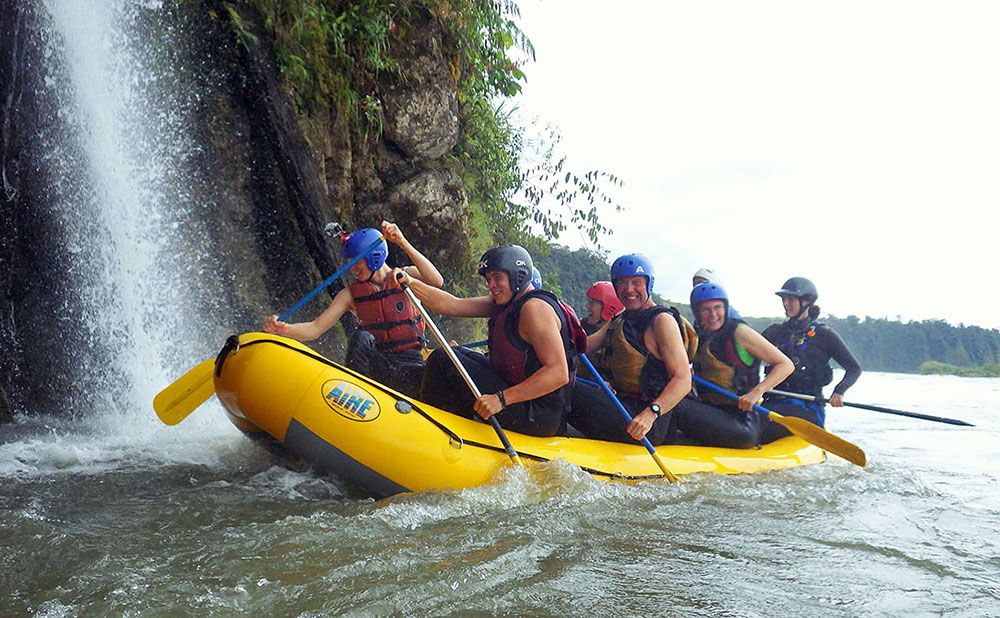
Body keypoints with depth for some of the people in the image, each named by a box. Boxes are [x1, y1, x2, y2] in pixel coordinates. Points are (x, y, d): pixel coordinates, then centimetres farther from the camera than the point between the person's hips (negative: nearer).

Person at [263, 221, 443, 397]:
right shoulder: (351, 294, 10)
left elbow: (437, 282, -16)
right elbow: (315, 328, 3)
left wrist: (403, 243, -20)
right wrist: (283, 329, -17)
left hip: (410, 362, -2)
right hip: (376, 365, 2)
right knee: (361, 337, -31)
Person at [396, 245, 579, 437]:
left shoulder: (534, 307, -17)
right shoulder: (505, 303, 12)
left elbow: (559, 374, -27)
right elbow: (452, 305, 5)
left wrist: (501, 399, -29)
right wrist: (411, 283, -6)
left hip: (538, 418, -10)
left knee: (442, 360, -7)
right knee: (459, 354, 23)